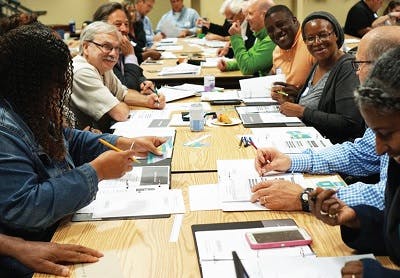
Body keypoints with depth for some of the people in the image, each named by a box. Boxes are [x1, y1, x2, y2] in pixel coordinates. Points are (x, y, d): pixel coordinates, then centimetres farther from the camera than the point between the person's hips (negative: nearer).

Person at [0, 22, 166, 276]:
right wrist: (96, 172, -26)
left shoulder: (29, 111, 4)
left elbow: (70, 141, 18)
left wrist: (128, 144, 6)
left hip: (63, 225, 9)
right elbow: (22, 208, -32)